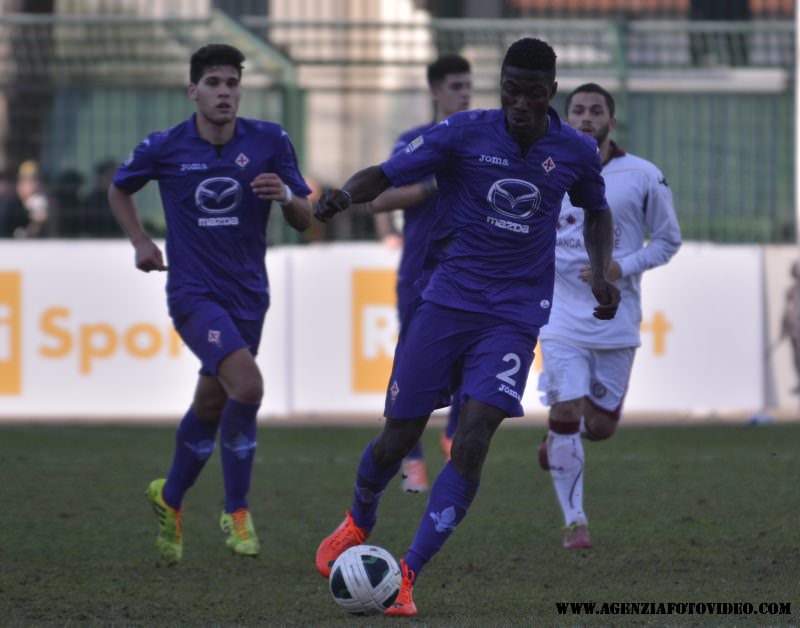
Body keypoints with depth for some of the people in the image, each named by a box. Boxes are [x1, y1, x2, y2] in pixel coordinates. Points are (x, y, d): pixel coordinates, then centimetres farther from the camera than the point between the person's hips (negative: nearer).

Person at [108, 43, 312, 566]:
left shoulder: (269, 141, -3)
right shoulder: (164, 148, -6)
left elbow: (305, 222, 1)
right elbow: (119, 188, 15)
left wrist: (286, 196, -20)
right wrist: (140, 241, 2)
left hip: (248, 294, 4)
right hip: (194, 293, -4)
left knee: (211, 405, 13)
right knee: (248, 387, -23)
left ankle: (171, 498, 38)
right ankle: (237, 512, -8)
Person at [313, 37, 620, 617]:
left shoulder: (577, 152, 2)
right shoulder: (465, 133, -6)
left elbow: (597, 211, 23)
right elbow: (386, 174, -10)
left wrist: (601, 274, 7)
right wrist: (346, 194, -32)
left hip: (514, 317, 0)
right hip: (445, 300, 0)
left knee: (473, 440, -18)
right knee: (398, 439, 2)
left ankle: (406, 577, -11)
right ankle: (359, 523, 36)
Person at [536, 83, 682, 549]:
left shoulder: (643, 177, -3)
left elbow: (669, 240, 4)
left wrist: (623, 268, -11)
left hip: (617, 322, 0)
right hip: (563, 317, 0)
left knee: (600, 427, 4)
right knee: (565, 412, -13)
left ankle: (560, 437, 40)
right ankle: (575, 520, -2)